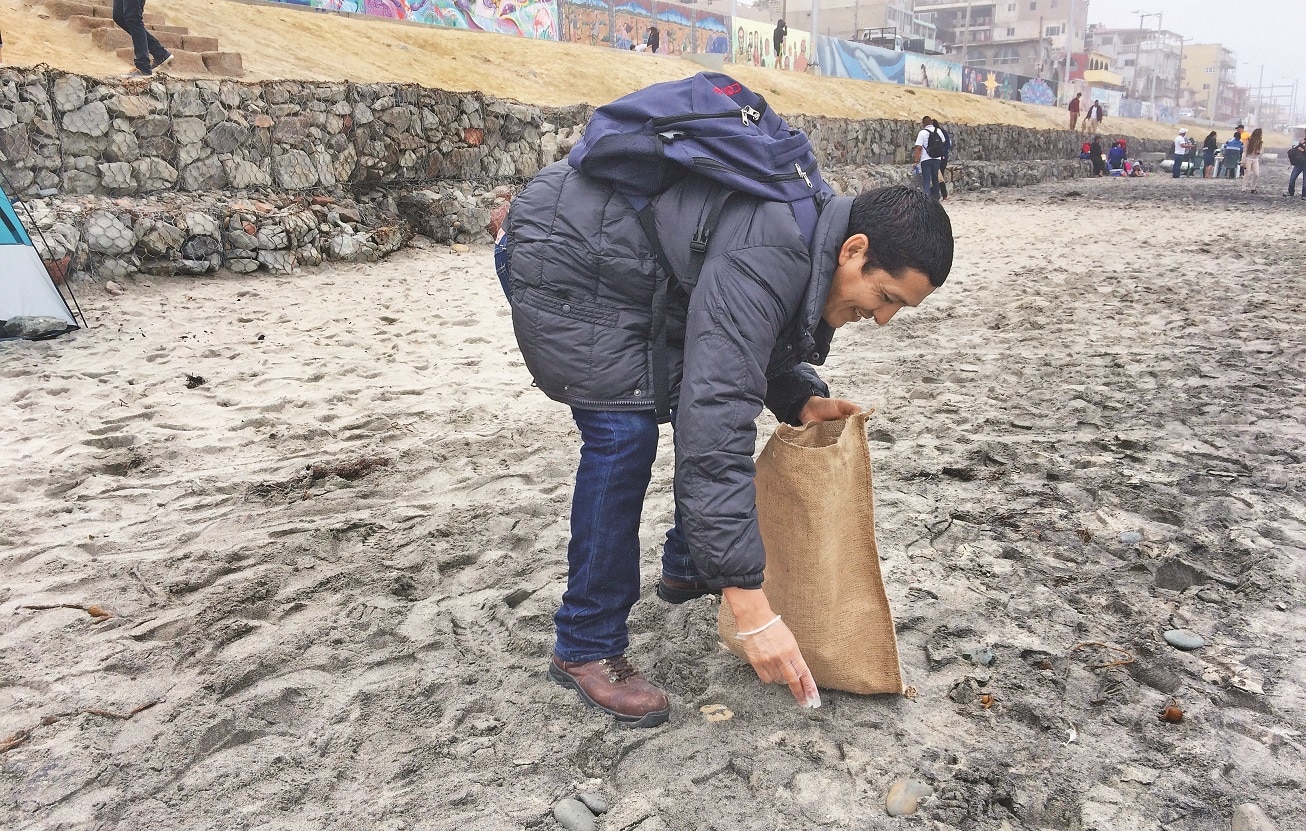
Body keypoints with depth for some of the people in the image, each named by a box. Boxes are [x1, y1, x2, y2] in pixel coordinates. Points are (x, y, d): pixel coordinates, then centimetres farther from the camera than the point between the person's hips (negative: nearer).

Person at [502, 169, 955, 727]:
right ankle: (585, 649, -6)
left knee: (705, 400, 9)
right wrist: (753, 610, -39)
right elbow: (713, 437, -40)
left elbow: (754, 349, 12)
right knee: (623, 434, -19)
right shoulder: (764, 268, -35)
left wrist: (805, 402, -10)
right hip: (562, 260, -9)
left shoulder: (813, 244, -4)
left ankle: (687, 570, 27)